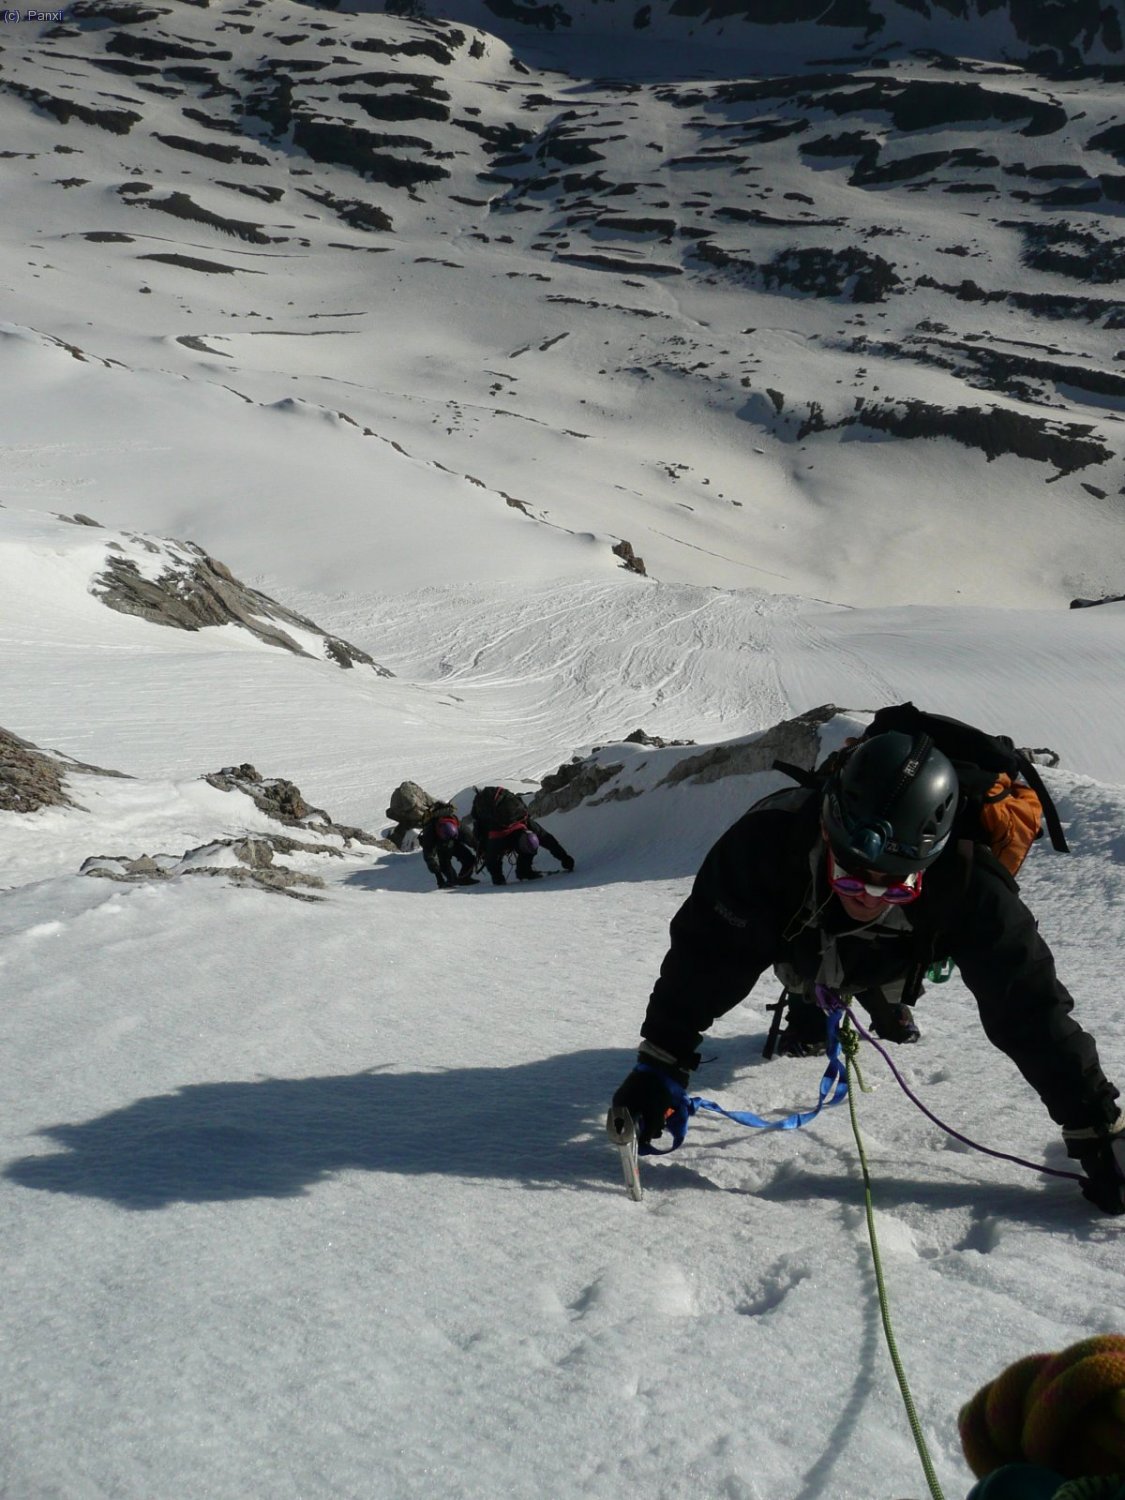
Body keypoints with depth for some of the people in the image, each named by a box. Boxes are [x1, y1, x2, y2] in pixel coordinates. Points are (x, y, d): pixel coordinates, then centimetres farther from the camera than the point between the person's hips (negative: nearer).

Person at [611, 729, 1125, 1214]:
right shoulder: (770, 838, -50)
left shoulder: (967, 889, -48)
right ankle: (810, 1000, 51)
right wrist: (659, 1065, -47)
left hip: (884, 962, 1)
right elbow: (706, 952, -43)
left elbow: (1030, 1008, -42)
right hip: (800, 940, -1)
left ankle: (890, 1008, 58)